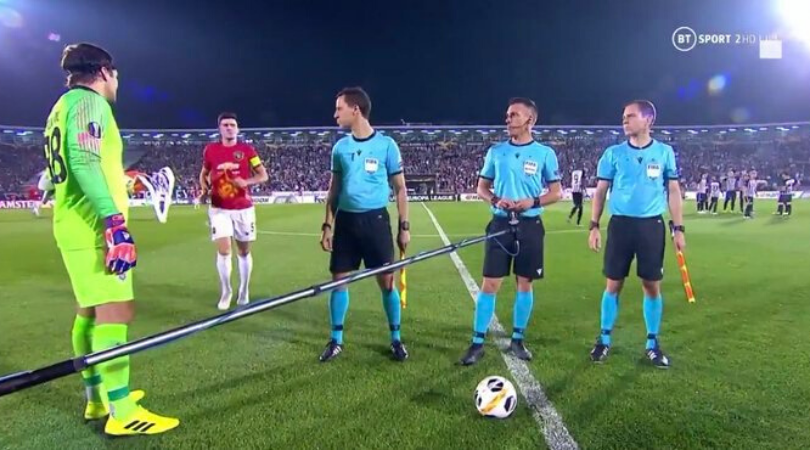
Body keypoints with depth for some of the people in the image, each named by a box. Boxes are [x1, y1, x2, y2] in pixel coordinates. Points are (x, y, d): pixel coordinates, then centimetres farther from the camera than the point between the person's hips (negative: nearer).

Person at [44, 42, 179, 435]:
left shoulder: (62, 107, 22)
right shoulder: (89, 101, -8)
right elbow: (85, 162, -23)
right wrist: (114, 222, -29)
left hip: (75, 227, 11)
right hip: (93, 227, -11)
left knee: (90, 310, 14)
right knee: (115, 312, -10)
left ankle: (98, 397, 25)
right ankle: (121, 413, -7)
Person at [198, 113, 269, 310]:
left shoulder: (247, 150, -3)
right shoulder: (210, 150, 2)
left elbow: (263, 175, -1)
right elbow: (204, 173, 16)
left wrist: (246, 182, -19)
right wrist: (204, 189, -5)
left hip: (243, 208, 0)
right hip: (219, 208, 0)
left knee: (244, 251, 9)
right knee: (223, 251, -9)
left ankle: (244, 292, 26)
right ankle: (225, 292, 12)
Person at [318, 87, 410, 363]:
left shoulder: (386, 145, -4)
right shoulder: (340, 147, 7)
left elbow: (400, 188, 1)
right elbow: (334, 189, 14)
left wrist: (404, 226, -3)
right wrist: (327, 225, 8)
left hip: (376, 220, -3)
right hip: (345, 221, 4)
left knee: (387, 282, 2)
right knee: (339, 280, 6)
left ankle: (396, 339, 19)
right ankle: (336, 340, 21)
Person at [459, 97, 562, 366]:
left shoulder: (545, 153, 0)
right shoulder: (496, 151, 6)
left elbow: (557, 193, 2)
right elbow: (481, 187, 10)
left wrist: (533, 201, -15)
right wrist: (495, 199, -11)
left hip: (529, 226, -1)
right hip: (501, 224, 1)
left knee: (525, 284, 8)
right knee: (490, 284, -1)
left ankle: (518, 339, 24)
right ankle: (477, 343, 7)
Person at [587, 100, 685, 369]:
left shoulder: (665, 152, 4)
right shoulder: (613, 153, 3)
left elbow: (673, 191, 7)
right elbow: (601, 191, 5)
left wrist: (678, 228, 2)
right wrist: (594, 226, -1)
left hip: (652, 226, 0)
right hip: (620, 225, 0)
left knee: (652, 286, 5)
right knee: (614, 284, 3)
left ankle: (652, 343, 20)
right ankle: (605, 339, 17)